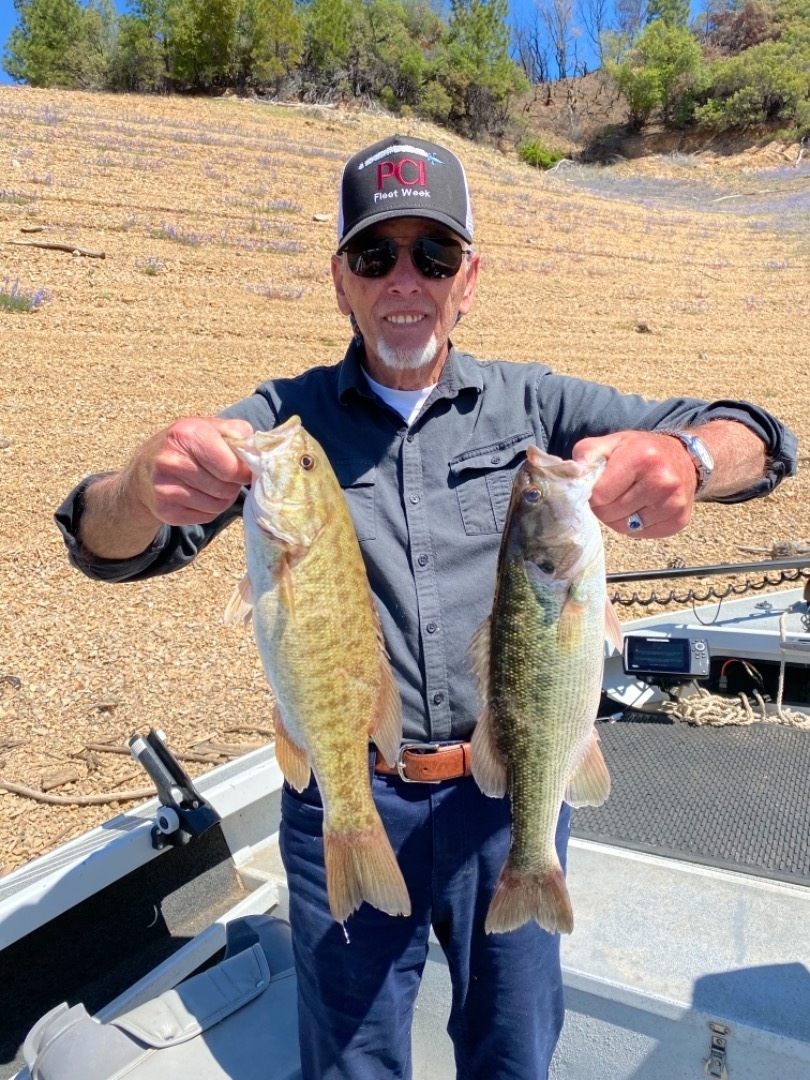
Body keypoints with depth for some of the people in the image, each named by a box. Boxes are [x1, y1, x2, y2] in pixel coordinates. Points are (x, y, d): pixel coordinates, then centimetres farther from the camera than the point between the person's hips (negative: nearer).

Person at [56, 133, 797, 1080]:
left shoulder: (531, 404, -1)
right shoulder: (285, 419, -3)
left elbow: (756, 442, -6)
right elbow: (107, 547, -12)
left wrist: (682, 455, -31)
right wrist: (145, 485, -37)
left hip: (510, 790, 1)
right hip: (345, 800, 0)